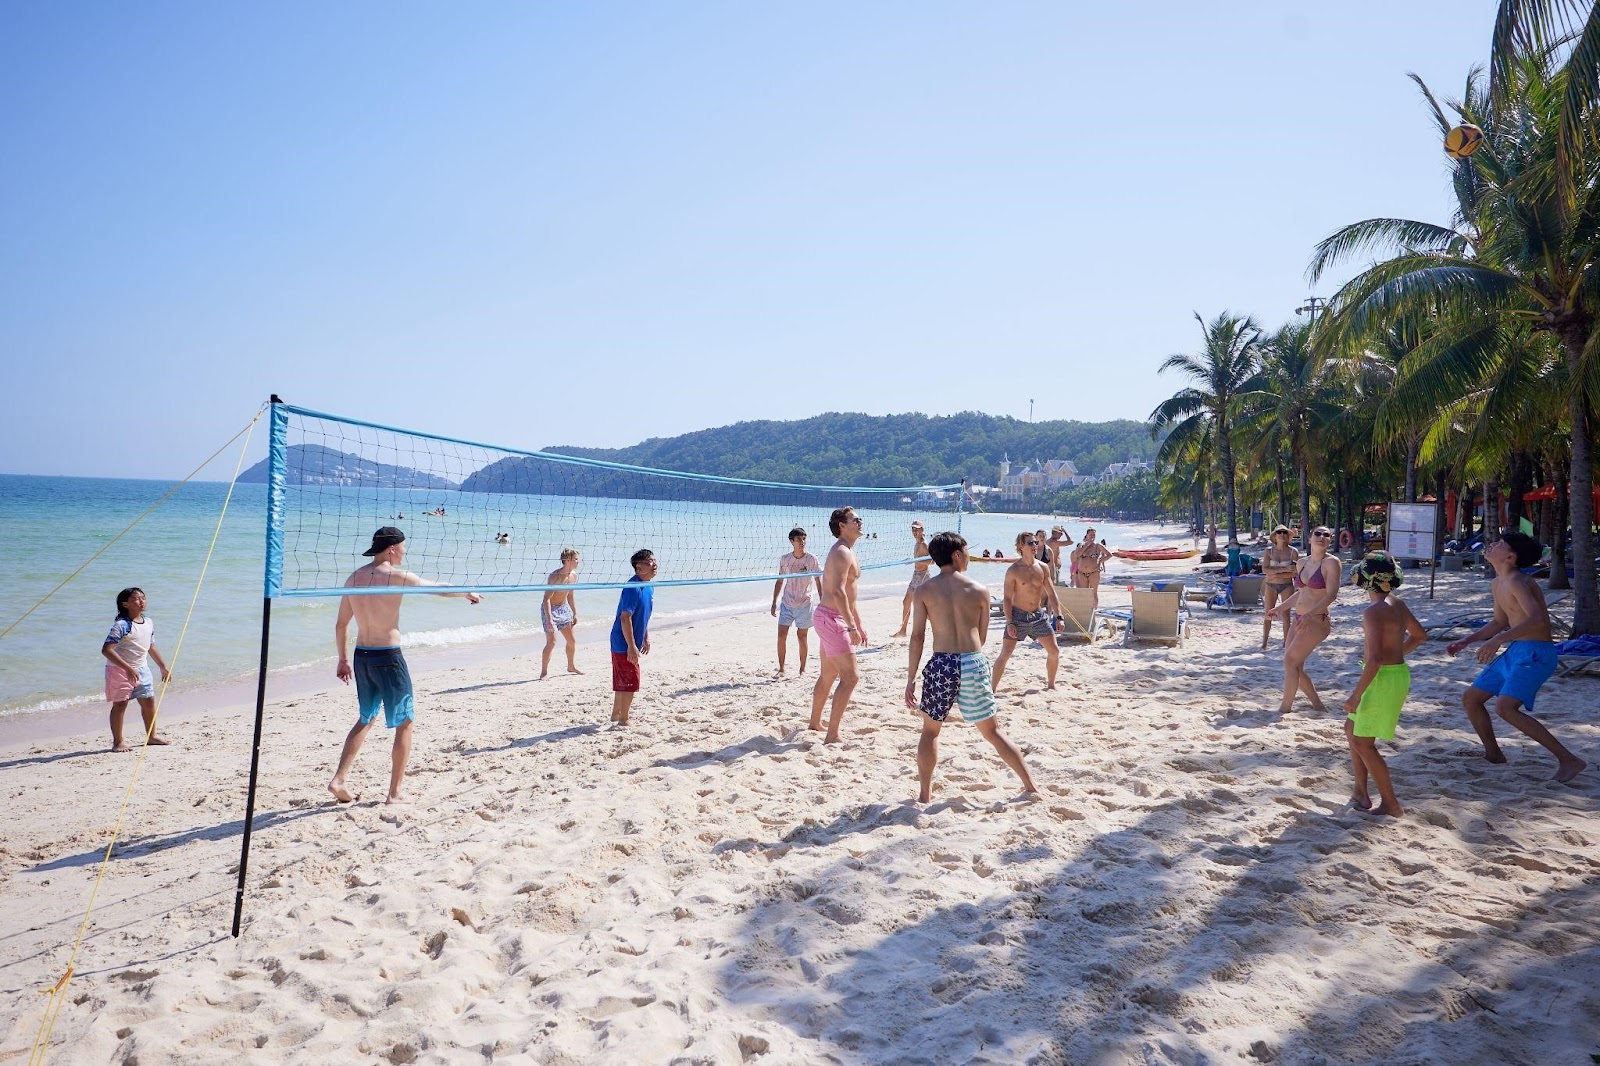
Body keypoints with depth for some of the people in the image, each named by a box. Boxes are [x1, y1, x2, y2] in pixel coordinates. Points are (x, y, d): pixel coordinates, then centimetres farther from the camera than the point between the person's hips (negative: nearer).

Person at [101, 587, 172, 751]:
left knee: (149, 701, 12)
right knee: (120, 704, 0)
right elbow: (106, 650, -26)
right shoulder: (121, 625, -19)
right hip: (119, 670, -7)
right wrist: (128, 668, -31)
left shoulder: (149, 623, 5)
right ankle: (118, 741, 10)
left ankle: (151, 736, 26)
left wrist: (163, 667, 22)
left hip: (141, 668, 7)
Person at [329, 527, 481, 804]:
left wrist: (343, 660, 21)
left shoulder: (354, 578, 6)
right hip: (388, 656, -7)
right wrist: (466, 594, 20)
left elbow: (341, 624, 11)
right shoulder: (397, 576, -11)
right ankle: (395, 793, 9)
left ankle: (340, 779, 16)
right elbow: (438, 588, 2)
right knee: (404, 723, 6)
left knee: (366, 719, 23)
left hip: (362, 656, 7)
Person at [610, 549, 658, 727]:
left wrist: (646, 638, 20)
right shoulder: (633, 587, -22)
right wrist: (632, 646, -25)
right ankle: (623, 720, 8)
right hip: (625, 644, -9)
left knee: (622, 682, 20)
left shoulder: (648, 587, 8)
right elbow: (625, 618, -25)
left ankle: (616, 714, 33)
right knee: (630, 682, -3)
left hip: (631, 644, 10)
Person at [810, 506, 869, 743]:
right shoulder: (842, 552, -16)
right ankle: (832, 736, -12)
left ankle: (815, 722, 35)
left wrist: (859, 624, 26)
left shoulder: (846, 552, 18)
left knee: (828, 675, 21)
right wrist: (851, 626, -29)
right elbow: (837, 592, -27)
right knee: (849, 678, -12)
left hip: (828, 617, 11)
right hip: (832, 618, -11)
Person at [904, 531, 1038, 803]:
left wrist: (910, 680, 0)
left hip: (941, 664, -1)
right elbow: (982, 637, 10)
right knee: (992, 731, 16)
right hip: (974, 663, 1)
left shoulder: (923, 591, 0)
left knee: (930, 730, 18)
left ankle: (924, 793, 16)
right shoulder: (980, 590, 3)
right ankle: (1030, 786, 21)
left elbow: (917, 638, -3)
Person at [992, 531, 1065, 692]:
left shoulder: (1043, 568, 3)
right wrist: (1009, 622, -17)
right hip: (1018, 616, -5)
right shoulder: (1013, 570, -10)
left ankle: (1051, 684, 25)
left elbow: (1051, 594, 7)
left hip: (1039, 615, 5)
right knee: (1005, 654, -7)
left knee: (1055, 651, 6)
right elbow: (1007, 598, -10)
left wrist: (1058, 616, 1)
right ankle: (993, 689, 1)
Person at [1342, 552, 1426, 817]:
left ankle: (1391, 804, 8)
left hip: (1384, 679, -10)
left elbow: (1375, 659, -28)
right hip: (1398, 673, 10)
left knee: (1363, 742, 0)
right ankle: (1360, 792, 24)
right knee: (1352, 727, 19)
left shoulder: (1374, 611, -23)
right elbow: (1419, 634, 21)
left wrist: (1356, 695, -23)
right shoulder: (1397, 604, 6)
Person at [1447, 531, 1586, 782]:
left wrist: (1498, 640, -41)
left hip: (1536, 653, -10)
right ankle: (1493, 754, 28)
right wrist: (1465, 641, 18)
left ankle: (1569, 760, -17)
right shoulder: (1498, 584, 13)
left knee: (1505, 707, -26)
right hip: (1515, 651, 10)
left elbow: (1537, 619, -33)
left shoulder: (1517, 582, -18)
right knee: (1470, 699, 12)